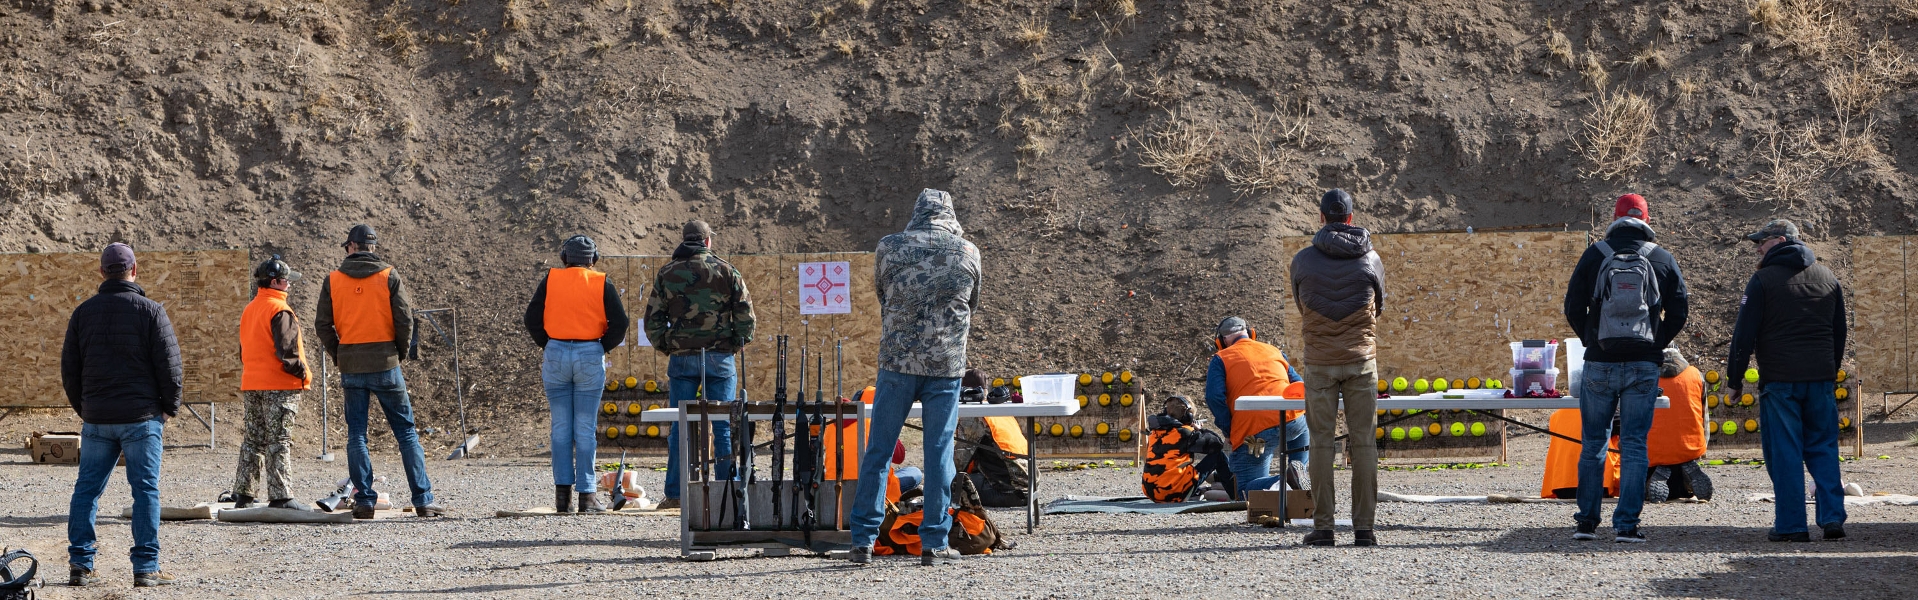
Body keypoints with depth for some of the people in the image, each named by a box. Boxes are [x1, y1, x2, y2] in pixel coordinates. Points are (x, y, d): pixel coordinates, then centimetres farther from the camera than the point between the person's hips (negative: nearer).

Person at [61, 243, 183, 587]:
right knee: (145, 490, 0)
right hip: (141, 416, -3)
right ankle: (146, 568, -2)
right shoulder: (151, 311, -6)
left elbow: (69, 367, 10)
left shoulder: (83, 313, 7)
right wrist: (171, 407, 6)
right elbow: (169, 365, -8)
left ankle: (80, 565, 7)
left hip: (96, 418, 4)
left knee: (87, 489, 10)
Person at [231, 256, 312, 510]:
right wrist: (303, 374, -7)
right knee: (278, 441, -6)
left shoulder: (248, 310, 14)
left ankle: (243, 494, 15)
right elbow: (286, 351, -19)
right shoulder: (280, 310, -13)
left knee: (253, 440, 13)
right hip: (279, 385, -8)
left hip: (252, 385, 8)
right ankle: (279, 496, -8)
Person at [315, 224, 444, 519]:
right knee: (406, 431, 4)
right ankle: (423, 500, 0)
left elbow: (323, 325, 0)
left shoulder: (333, 280, 2)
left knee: (356, 434, 8)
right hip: (385, 363, -1)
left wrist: (338, 355, 12)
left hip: (350, 366, 1)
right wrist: (400, 351, 9)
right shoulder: (389, 277, -2)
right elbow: (404, 320, -7)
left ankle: (364, 500, 3)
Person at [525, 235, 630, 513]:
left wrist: (547, 345, 13)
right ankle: (586, 496, 0)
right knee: (585, 429, 1)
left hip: (556, 355, 1)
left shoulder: (550, 280, 4)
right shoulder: (602, 284, 1)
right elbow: (620, 323, -5)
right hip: (590, 358, -1)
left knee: (561, 428, 7)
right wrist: (603, 347, 7)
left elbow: (532, 319, 2)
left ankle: (562, 492, 3)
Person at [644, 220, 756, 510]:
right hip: (720, 357, -1)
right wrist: (737, 343, 12)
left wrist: (665, 348, 15)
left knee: (680, 427, 4)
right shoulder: (727, 272, 2)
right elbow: (746, 316, 0)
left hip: (681, 358, 1)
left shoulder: (666, 274, 4)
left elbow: (652, 320, 3)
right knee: (724, 426, 3)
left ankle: (675, 494, 2)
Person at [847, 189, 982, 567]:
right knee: (939, 454, 5)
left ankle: (863, 540, 6)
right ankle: (934, 544, 6)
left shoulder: (889, 248, 0)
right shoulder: (968, 253, 3)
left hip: (898, 360, 0)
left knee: (877, 451, 6)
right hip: (947, 364, 0)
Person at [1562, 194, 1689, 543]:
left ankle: (1587, 521, 10)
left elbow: (1573, 308, 2)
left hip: (1600, 363, 0)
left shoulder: (1594, 255, 1)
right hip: (1643, 365, 0)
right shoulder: (1664, 260, 3)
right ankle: (1626, 525, -2)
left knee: (1593, 443, 10)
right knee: (1634, 445, 2)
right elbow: (1678, 314, 4)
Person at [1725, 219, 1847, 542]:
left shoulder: (1764, 279, -4)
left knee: (1784, 453, -1)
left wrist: (1736, 378, 2)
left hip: (1779, 380, -5)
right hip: (1821, 377, 5)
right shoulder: (1828, 279, 14)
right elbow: (1840, 333, 20)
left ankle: (1791, 524, -3)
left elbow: (1744, 334, -6)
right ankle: (1833, 517, 1)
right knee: (1823, 449, 10)